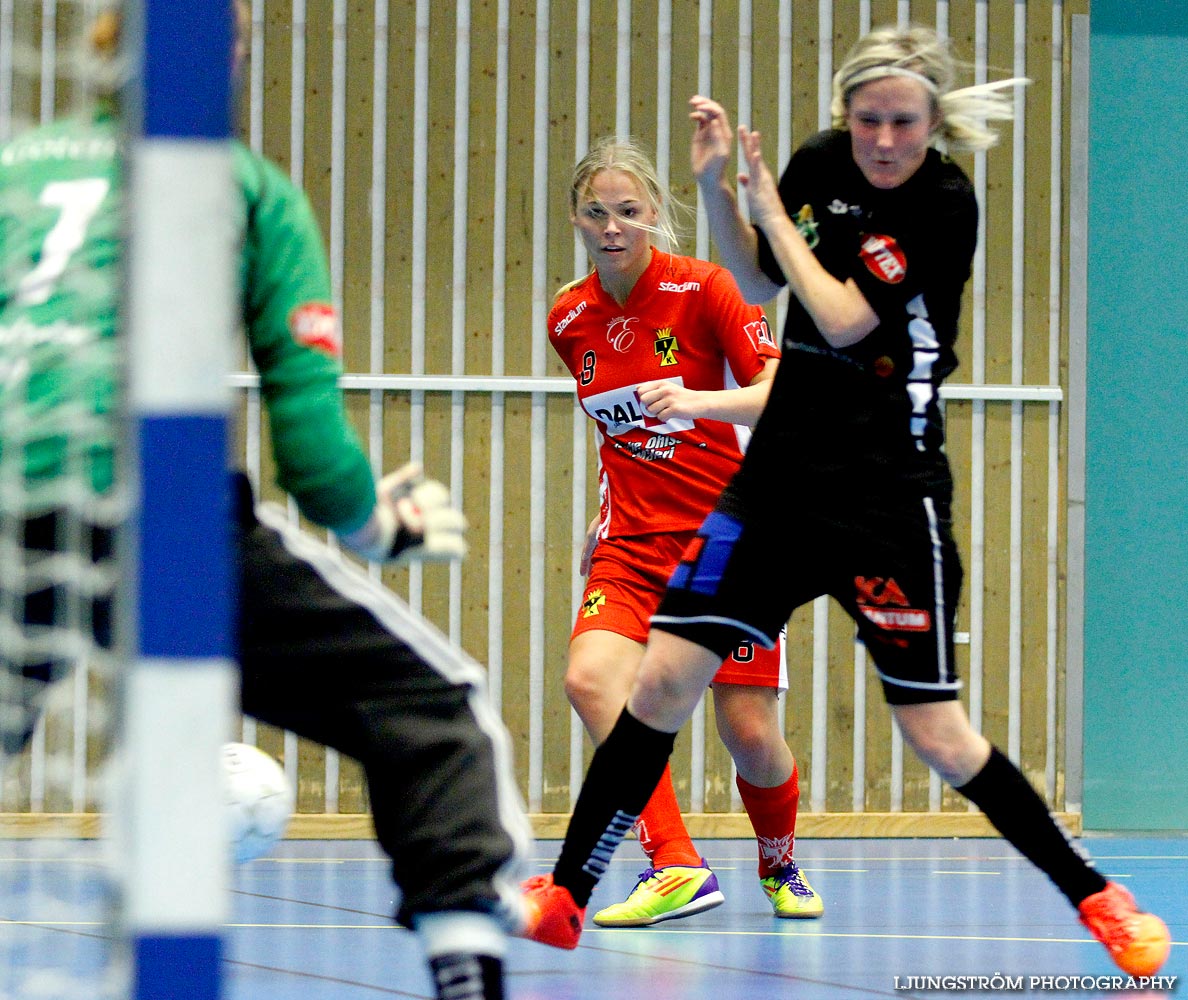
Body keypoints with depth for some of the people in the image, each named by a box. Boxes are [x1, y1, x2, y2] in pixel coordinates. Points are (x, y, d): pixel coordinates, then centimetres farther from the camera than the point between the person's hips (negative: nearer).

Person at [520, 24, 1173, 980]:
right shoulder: (821, 164, 3)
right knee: (665, 676, -5)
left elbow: (845, 321, -19)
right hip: (781, 473, 5)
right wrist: (715, 183, 2)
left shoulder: (947, 205, -14)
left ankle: (1095, 896, 13)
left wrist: (768, 203, -10)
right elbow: (760, 283, 18)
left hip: (890, 496, -5)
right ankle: (563, 899, 3)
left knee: (939, 736, -4)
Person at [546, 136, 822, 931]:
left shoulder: (704, 289, -10)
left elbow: (781, 396, -19)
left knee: (750, 731, -5)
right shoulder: (570, 321, 5)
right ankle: (676, 868, -25)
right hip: (634, 543, 4)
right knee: (591, 678, -25)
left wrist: (702, 401, -35)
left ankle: (781, 865, 27)